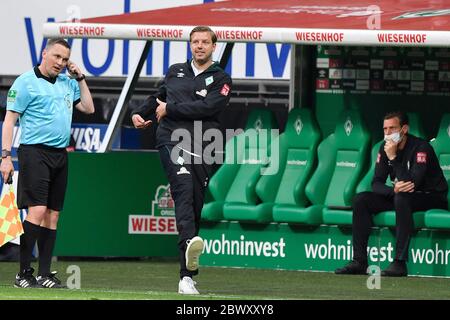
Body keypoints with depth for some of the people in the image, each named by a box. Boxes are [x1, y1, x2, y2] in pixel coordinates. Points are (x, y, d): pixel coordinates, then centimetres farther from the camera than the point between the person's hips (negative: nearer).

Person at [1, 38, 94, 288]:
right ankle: (24, 273, -13)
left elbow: (88, 108, 19)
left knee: (53, 214, 5)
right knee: (37, 210, -16)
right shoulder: (26, 82, -3)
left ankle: (45, 274, 7)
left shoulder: (68, 83, 15)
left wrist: (80, 79, 11)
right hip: (34, 152, -7)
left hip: (60, 155, 7)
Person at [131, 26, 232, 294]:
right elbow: (158, 97, 34)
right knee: (184, 187, -28)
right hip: (172, 142, 0)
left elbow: (208, 107, -9)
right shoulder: (176, 72, 19)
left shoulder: (221, 79, 8)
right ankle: (190, 242, -54)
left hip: (201, 149, 0)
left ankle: (187, 277, 7)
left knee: (195, 209, 1)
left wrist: (170, 109, -6)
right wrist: (140, 113, 16)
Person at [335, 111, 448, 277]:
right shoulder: (385, 148, 0)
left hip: (433, 198, -7)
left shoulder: (421, 148, -21)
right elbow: (376, 183, -3)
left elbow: (412, 183, -31)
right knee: (361, 200, -8)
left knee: (402, 198, -38)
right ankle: (359, 261, -12)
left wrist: (393, 157, -29)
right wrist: (393, 189, -25)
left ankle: (400, 262, -40)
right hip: (402, 199, 7)